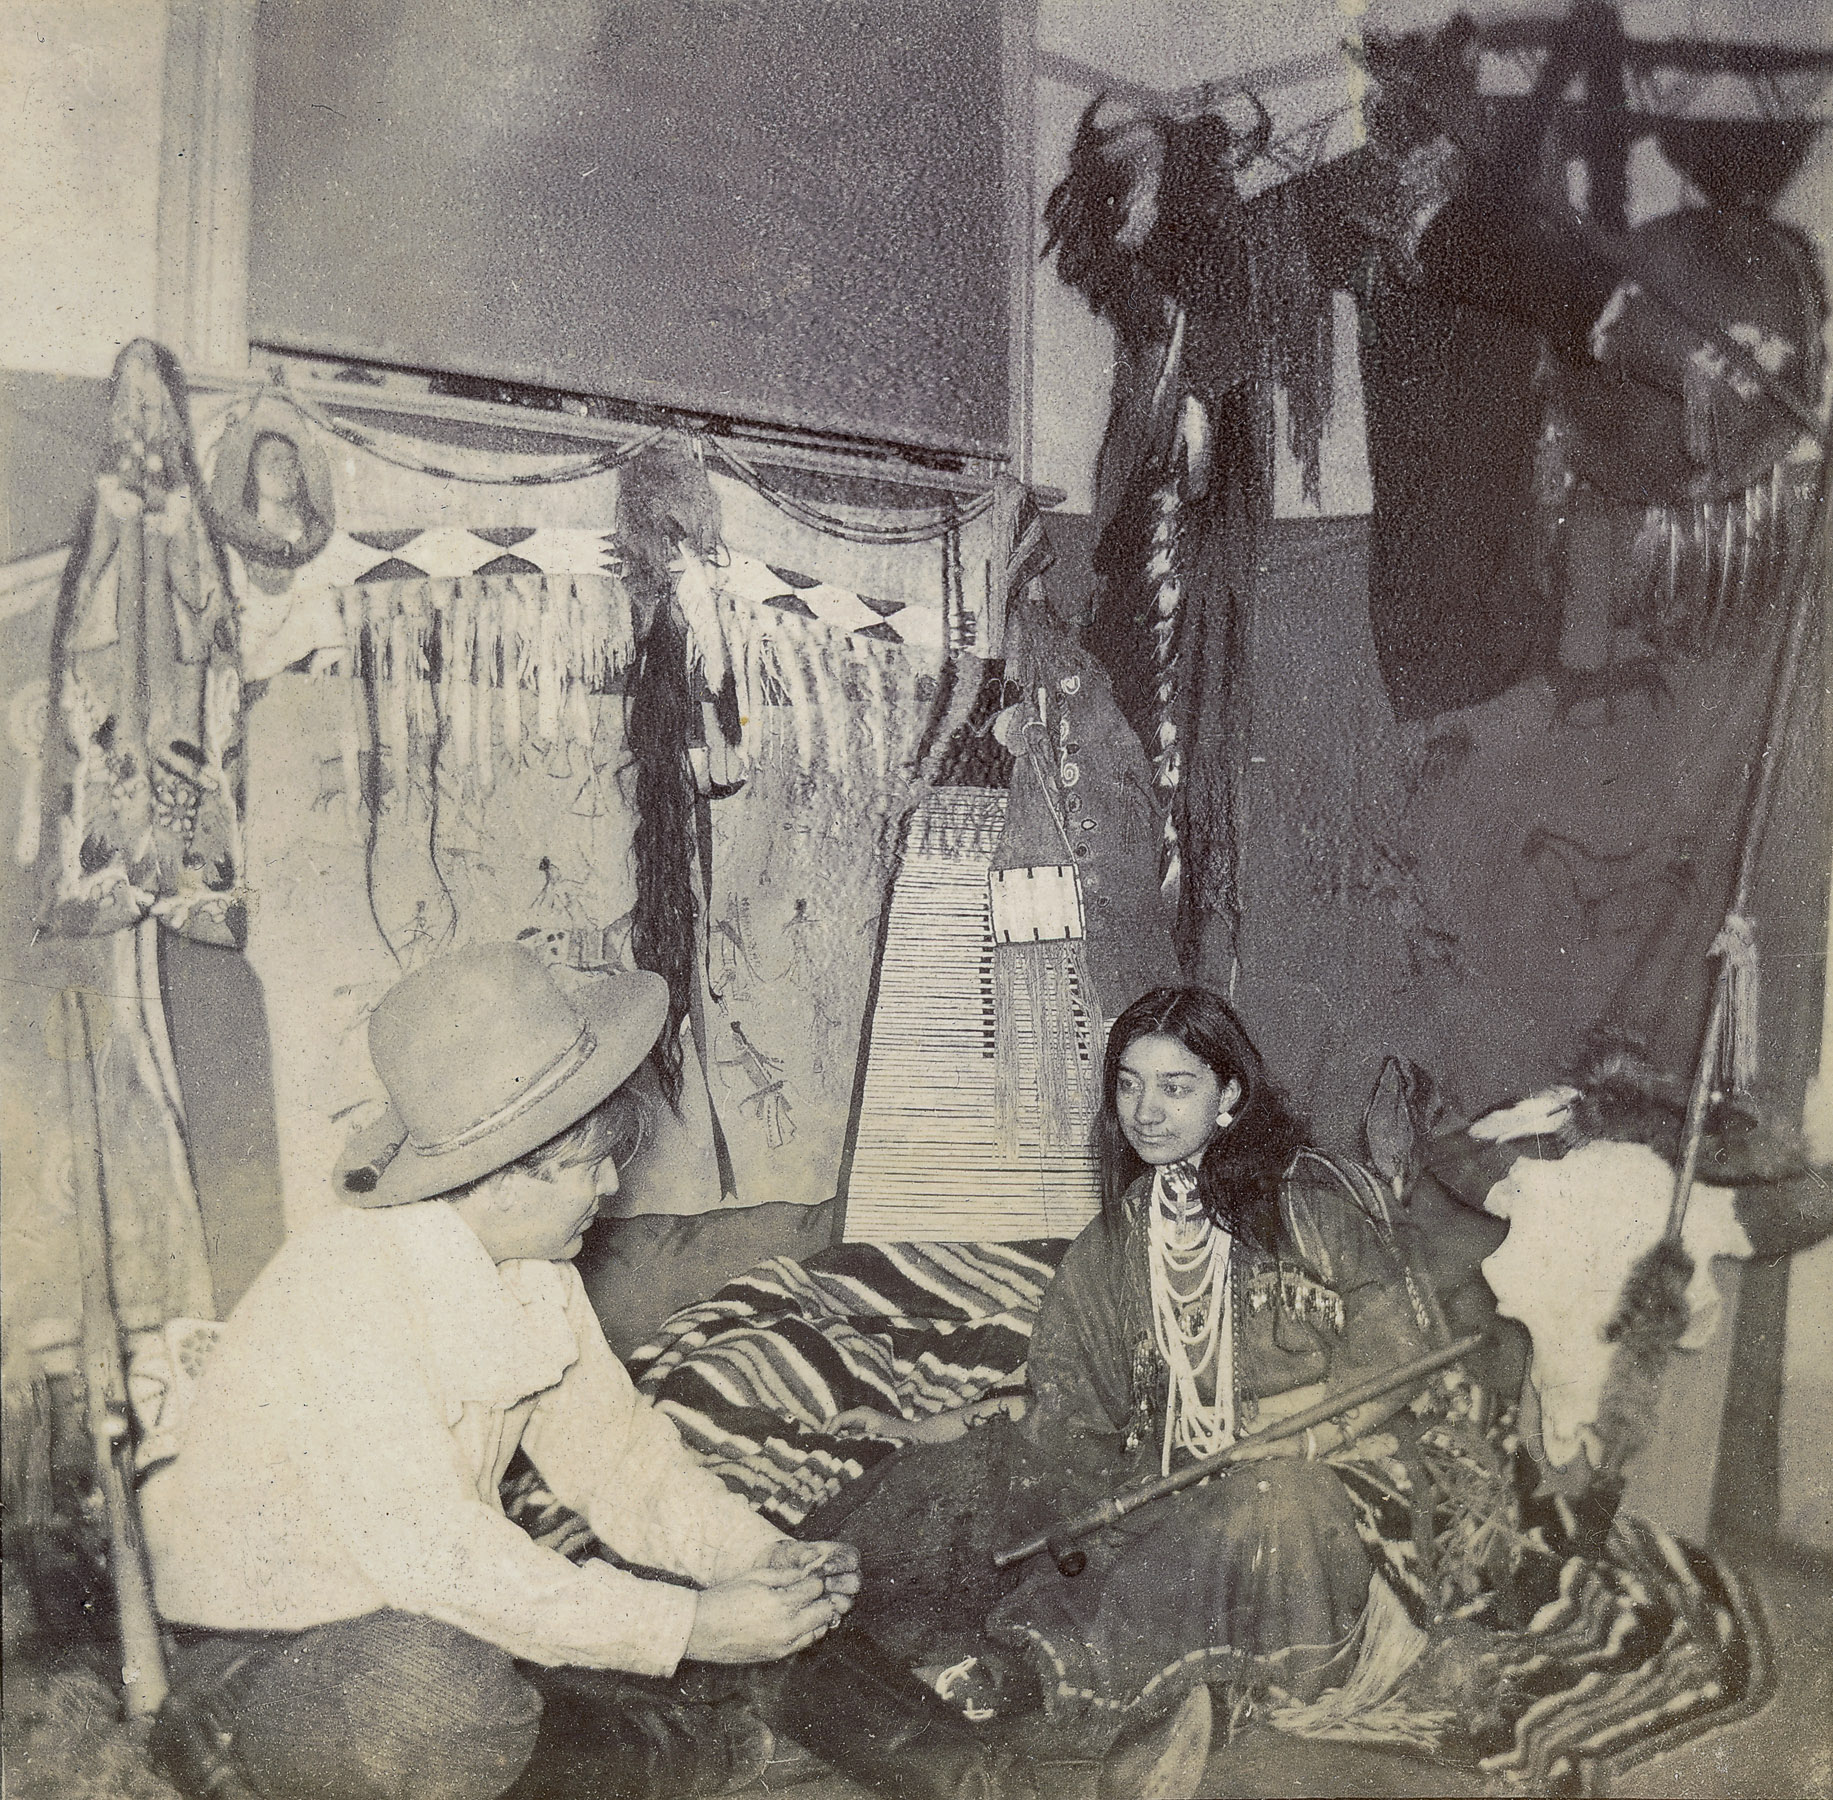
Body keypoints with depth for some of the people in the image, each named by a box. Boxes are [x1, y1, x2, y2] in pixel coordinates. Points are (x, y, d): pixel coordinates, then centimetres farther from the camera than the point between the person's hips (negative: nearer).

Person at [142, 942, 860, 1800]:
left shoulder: (533, 1266, -4)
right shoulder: (344, 1290, -30)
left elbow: (611, 1447, 1)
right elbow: (431, 1550, -34)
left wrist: (762, 1557, -14)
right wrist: (690, 1627, -32)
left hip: (428, 1610, 7)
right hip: (258, 1653, -7)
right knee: (443, 1696, -36)